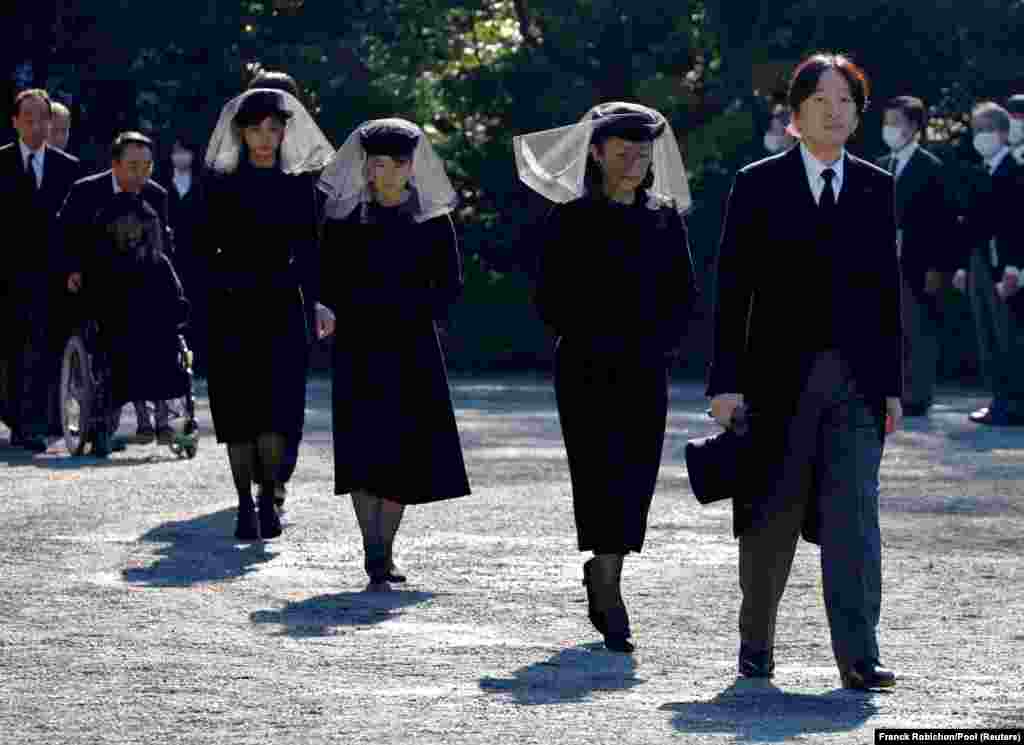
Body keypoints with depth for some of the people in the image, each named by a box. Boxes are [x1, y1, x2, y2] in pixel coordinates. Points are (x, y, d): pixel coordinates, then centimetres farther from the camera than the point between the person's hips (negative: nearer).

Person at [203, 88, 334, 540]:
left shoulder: (297, 185, 7)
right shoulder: (221, 185, 4)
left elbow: (308, 250, 8)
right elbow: (207, 249, 3)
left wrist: (315, 303, -4)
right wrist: (199, 314, -2)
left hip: (282, 307, 0)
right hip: (231, 307, 0)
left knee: (276, 408, -10)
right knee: (238, 410, 0)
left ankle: (267, 498, 6)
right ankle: (245, 506, 8)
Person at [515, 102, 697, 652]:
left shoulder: (665, 218, 9)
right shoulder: (571, 218, -1)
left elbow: (684, 294, 12)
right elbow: (549, 297, -1)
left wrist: (658, 342, -4)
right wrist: (592, 340, -11)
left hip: (646, 371, 4)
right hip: (587, 370, -4)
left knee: (636, 480, 4)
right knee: (602, 475, -11)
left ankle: (600, 575, 26)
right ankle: (610, 605, -13)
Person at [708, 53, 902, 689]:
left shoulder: (876, 189, 9)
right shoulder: (758, 185, 1)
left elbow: (887, 290, 11)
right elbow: (733, 287, -1)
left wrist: (892, 386, 7)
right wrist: (726, 381, -7)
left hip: (856, 380, 1)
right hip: (780, 375, -1)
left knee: (854, 514, -9)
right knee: (772, 519, 8)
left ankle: (858, 656, -11)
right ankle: (756, 645, 24)